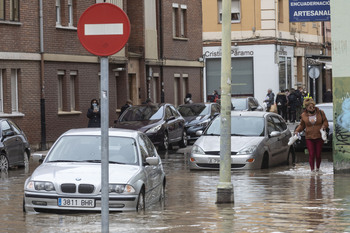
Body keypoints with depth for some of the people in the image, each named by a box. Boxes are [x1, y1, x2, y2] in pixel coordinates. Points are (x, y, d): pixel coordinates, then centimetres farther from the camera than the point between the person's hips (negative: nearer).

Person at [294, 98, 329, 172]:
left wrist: (323, 126, -14)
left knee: (318, 154, 3)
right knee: (311, 154, -8)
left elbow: (325, 122, 7)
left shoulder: (320, 112, 1)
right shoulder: (304, 115, 4)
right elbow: (302, 125, 15)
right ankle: (312, 169, -4)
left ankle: (318, 168, 21)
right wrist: (297, 131, -1)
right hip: (309, 138, 0)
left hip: (319, 137, 0)